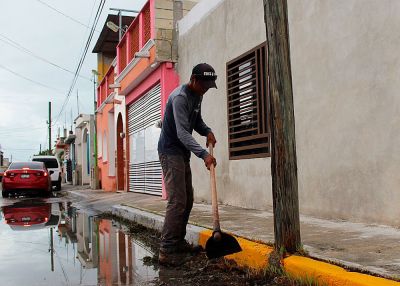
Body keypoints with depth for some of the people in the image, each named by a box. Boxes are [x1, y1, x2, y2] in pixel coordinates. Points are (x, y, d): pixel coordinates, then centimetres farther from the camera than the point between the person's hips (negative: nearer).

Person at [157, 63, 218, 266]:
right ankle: (166, 251, -12)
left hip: (183, 153, 10)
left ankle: (178, 242, 23)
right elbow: (182, 132, -30)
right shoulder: (180, 97, -21)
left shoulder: (197, 96, 9)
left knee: (187, 200, 12)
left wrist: (207, 132, 0)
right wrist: (203, 154, -40)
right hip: (170, 151, -10)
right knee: (177, 201, -15)